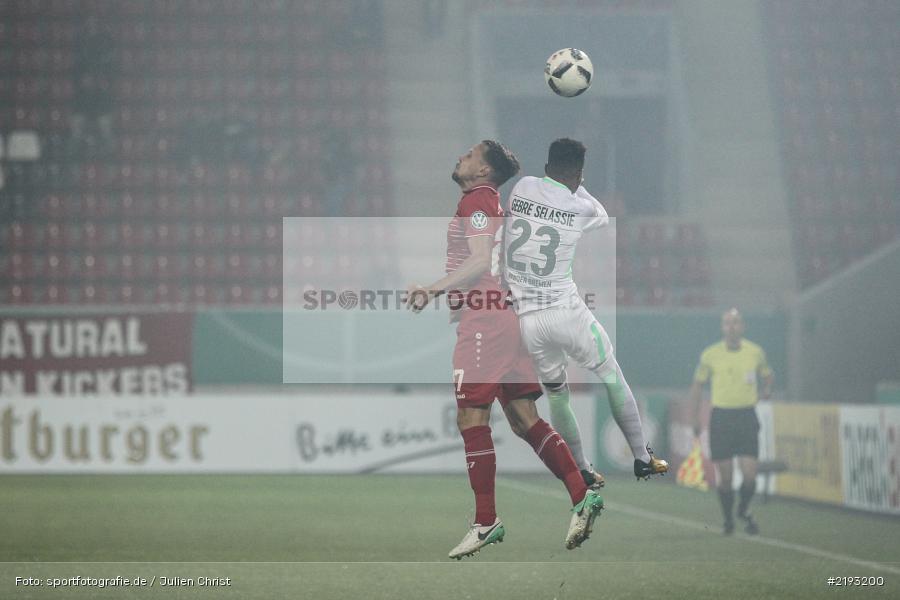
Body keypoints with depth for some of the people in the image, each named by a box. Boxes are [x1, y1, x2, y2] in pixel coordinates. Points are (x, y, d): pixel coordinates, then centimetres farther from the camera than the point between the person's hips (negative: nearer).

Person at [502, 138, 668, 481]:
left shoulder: (521, 188, 0)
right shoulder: (580, 208, -4)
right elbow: (602, 217, 19)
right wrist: (577, 188, 30)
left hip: (528, 320, 2)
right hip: (567, 311, -2)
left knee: (556, 395, 17)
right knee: (612, 377, 15)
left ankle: (582, 472, 19)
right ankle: (642, 459, 16)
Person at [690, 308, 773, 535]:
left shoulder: (756, 352, 2)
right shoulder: (710, 355, -1)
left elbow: (767, 374, 20)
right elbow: (698, 384, 9)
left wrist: (767, 387, -1)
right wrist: (696, 416, 7)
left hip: (747, 418, 0)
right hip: (720, 418, 0)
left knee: (750, 475, -8)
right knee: (724, 476, 1)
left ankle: (743, 511, 20)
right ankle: (728, 519, 22)